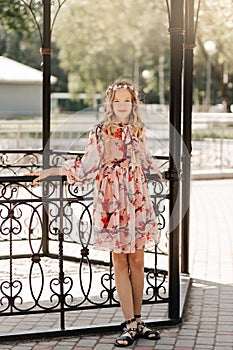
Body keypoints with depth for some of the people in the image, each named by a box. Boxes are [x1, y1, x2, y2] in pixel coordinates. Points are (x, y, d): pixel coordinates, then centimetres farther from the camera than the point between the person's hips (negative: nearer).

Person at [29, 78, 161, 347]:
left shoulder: (138, 131, 9)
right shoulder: (101, 133, -2)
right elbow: (86, 168, -1)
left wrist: (159, 173, 41)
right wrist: (51, 171, -6)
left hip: (138, 202, 4)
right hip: (113, 203, -4)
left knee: (137, 262, 5)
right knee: (120, 263, 0)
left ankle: (137, 321, 14)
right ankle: (129, 325, 4)